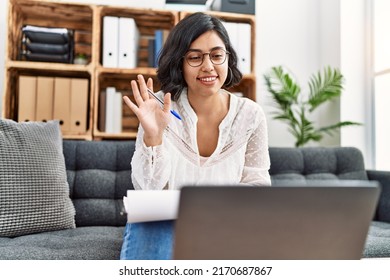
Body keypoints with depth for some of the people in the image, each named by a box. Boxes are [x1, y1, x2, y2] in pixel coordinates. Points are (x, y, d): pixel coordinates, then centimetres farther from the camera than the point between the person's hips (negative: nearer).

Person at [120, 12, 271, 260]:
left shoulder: (251, 115, -6)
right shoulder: (163, 108, -10)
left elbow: (258, 183, 2)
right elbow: (147, 187, -14)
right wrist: (153, 135, -30)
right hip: (160, 225, -2)